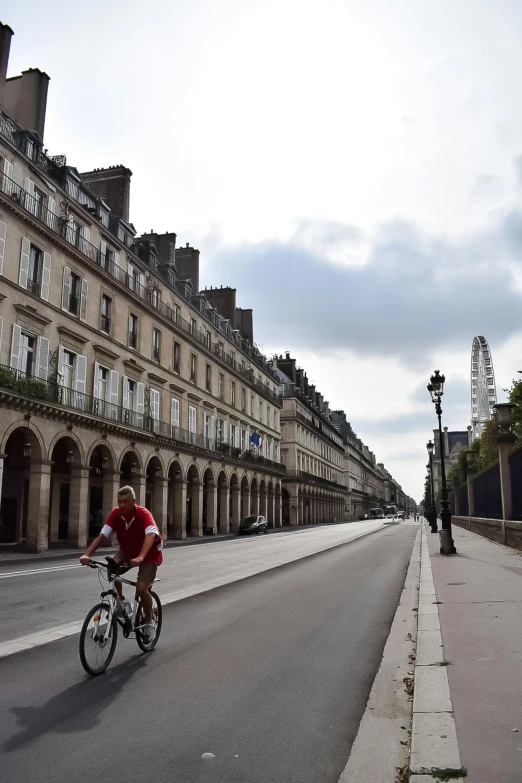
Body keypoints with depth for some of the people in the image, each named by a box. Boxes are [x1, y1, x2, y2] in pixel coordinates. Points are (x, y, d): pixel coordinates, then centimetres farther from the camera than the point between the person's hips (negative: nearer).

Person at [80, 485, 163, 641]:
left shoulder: (143, 514, -31)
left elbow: (151, 535, -47)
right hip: (127, 551, 4)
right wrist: (87, 554, -41)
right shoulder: (116, 514, -18)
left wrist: (140, 557, -63)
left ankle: (149, 622, 7)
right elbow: (102, 535, -25)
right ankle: (122, 601, -4)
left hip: (149, 554, -4)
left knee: (141, 588, -20)